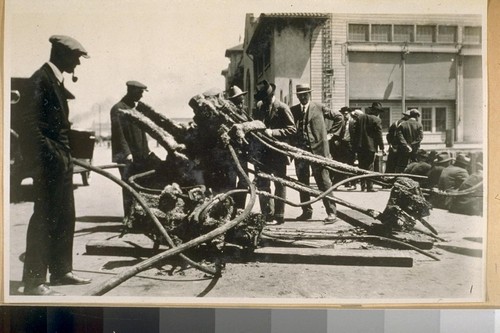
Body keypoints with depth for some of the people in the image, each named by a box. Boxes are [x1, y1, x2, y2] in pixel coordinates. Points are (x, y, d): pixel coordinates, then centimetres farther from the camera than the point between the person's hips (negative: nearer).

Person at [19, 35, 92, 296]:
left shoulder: (56, 80, 17)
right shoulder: (41, 78, -11)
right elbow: (30, 122, -18)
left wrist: (66, 153, 16)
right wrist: (48, 153, -21)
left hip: (61, 159, 10)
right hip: (49, 159, -10)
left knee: (65, 216, 13)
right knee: (45, 217, -6)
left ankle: (61, 271, 24)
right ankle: (34, 280, 2)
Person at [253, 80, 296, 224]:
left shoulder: (282, 108, -10)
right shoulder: (259, 106, 8)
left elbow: (292, 129, -14)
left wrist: (272, 133, -21)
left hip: (278, 153, -6)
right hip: (263, 152, 6)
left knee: (279, 185, 7)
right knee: (262, 184, 6)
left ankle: (279, 216, 14)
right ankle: (267, 215, 15)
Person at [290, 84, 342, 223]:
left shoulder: (319, 108, 5)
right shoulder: (293, 110, 11)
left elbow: (339, 117, 10)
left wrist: (332, 134, 4)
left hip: (318, 149, -3)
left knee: (324, 182, -3)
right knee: (302, 183, 7)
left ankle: (331, 212, 2)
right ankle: (306, 211, 18)